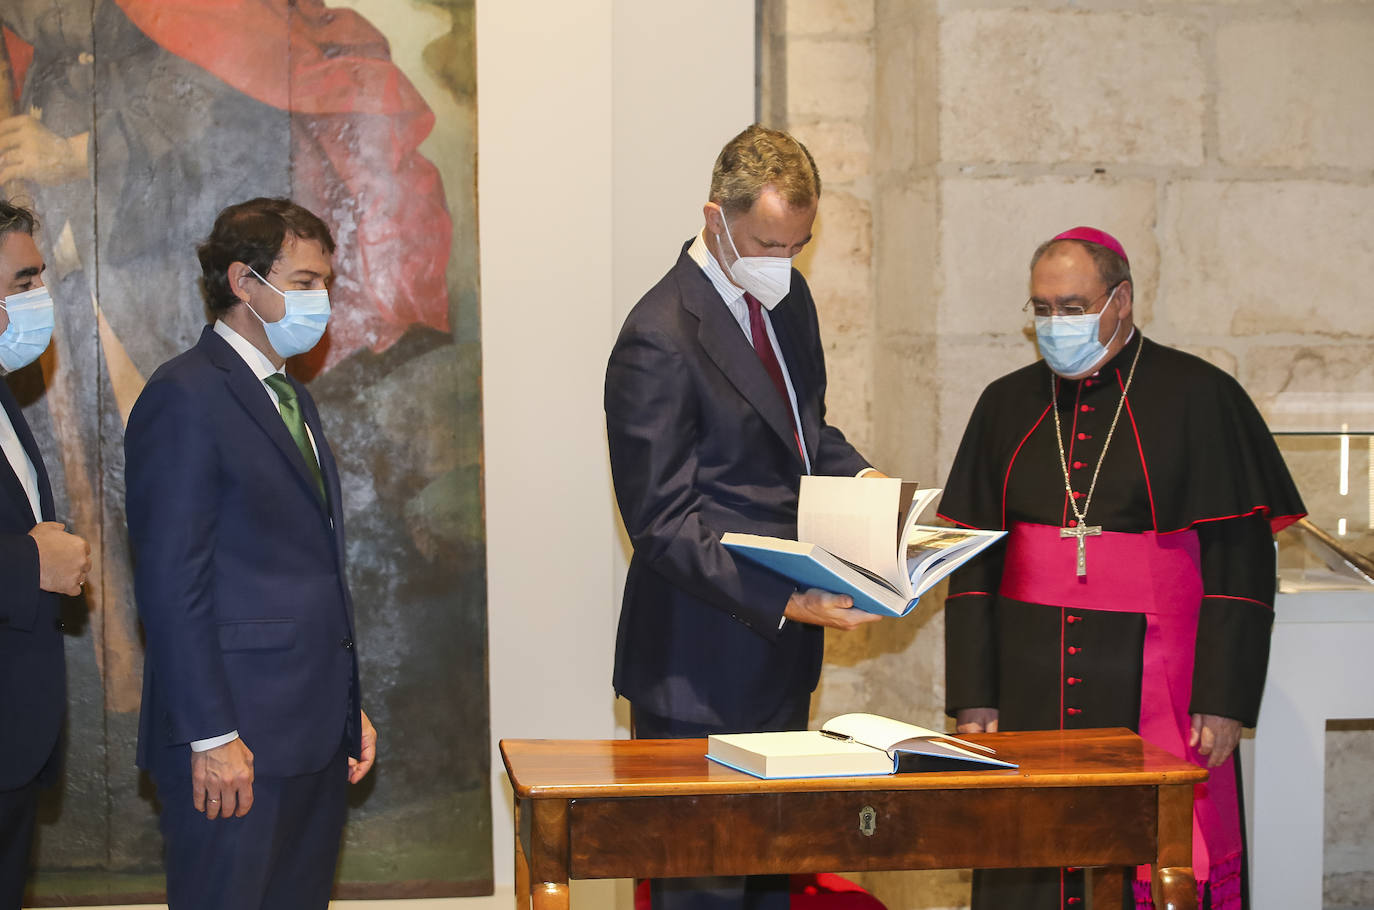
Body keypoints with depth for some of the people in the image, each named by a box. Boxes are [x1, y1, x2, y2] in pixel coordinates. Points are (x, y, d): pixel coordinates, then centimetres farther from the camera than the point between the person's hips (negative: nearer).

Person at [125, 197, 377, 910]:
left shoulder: (293, 398, 17)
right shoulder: (184, 397, -10)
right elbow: (171, 582, -16)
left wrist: (347, 707, 17)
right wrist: (211, 736, -19)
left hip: (314, 736, 9)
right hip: (236, 743, -8)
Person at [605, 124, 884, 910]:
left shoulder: (788, 297, 9)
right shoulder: (660, 339, -18)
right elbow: (666, 522, -19)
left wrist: (863, 478, 2)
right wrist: (785, 602, -27)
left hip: (783, 640, 8)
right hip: (703, 666, -8)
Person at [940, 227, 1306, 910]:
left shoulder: (1201, 398, -2)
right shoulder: (1006, 405, 9)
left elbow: (1241, 561, -4)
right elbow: (975, 562, 10)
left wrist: (1224, 700, -10)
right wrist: (973, 696, 3)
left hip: (1154, 687, -3)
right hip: (1030, 688, 3)